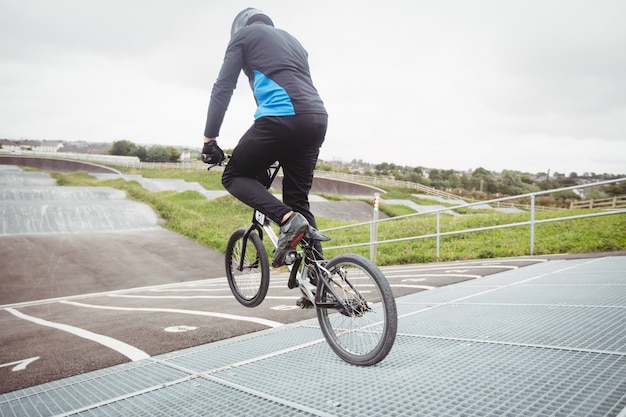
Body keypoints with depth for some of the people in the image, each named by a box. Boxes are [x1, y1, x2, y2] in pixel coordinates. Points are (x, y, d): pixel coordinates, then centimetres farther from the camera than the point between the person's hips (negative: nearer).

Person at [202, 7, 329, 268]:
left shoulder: (244, 34, 15)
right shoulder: (292, 40, 34)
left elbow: (223, 88, 6)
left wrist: (209, 139, 6)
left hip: (281, 118, -6)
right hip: (317, 119, 7)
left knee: (234, 177, 11)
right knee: (298, 201, 12)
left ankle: (288, 219, -12)